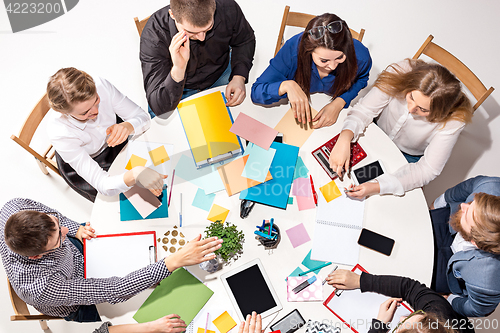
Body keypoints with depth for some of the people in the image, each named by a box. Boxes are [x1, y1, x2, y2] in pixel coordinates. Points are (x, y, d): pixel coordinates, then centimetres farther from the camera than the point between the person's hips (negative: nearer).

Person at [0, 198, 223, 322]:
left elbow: (52, 217, -7)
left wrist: (77, 230, -24)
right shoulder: (40, 288, -47)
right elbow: (113, 291, -45)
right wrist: (176, 260, -50)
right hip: (80, 307, -5)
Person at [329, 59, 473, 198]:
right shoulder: (400, 73, -31)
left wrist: (376, 187, -42)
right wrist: (344, 139, -47)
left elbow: (428, 169, -29)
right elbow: (364, 109, -25)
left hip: (411, 159, -2)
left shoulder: (453, 120, -34)